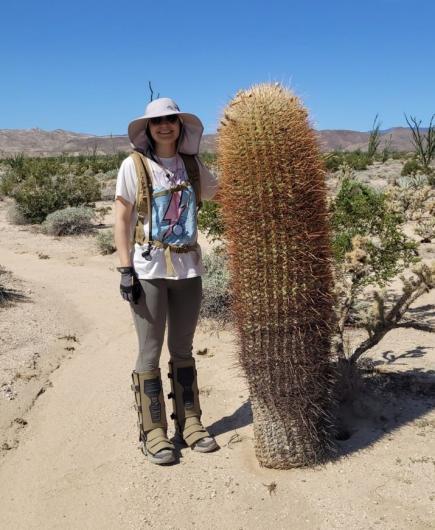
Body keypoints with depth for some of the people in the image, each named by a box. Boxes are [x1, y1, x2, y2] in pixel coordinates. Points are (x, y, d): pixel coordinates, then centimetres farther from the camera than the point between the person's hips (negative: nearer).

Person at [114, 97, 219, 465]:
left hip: (188, 269, 4)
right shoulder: (135, 165, -3)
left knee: (183, 349, 14)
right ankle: (153, 431, 18)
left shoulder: (192, 165, 6)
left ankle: (189, 421, 27)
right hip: (148, 269, -3)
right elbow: (121, 219, -4)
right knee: (150, 352, 4)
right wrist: (126, 269, -10)